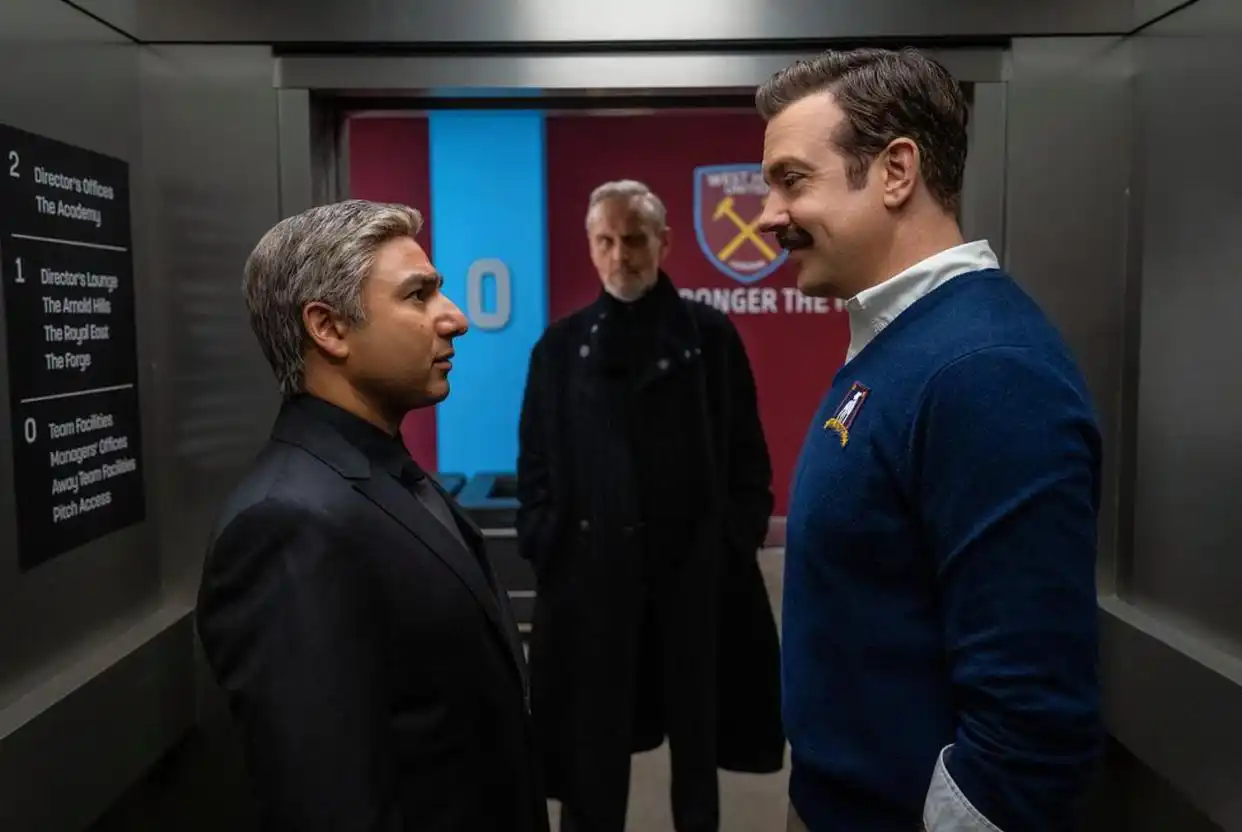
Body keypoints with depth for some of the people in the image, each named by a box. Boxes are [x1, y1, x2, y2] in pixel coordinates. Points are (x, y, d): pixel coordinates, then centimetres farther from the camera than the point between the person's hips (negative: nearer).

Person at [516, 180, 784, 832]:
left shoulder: (711, 336, 1)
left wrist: (737, 543, -4)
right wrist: (543, 549, -3)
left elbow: (747, 455, 2)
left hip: (697, 568, 0)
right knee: (594, 741, 10)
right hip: (592, 570, 0)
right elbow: (535, 463, 5)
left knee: (698, 729, 17)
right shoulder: (560, 346, 3)